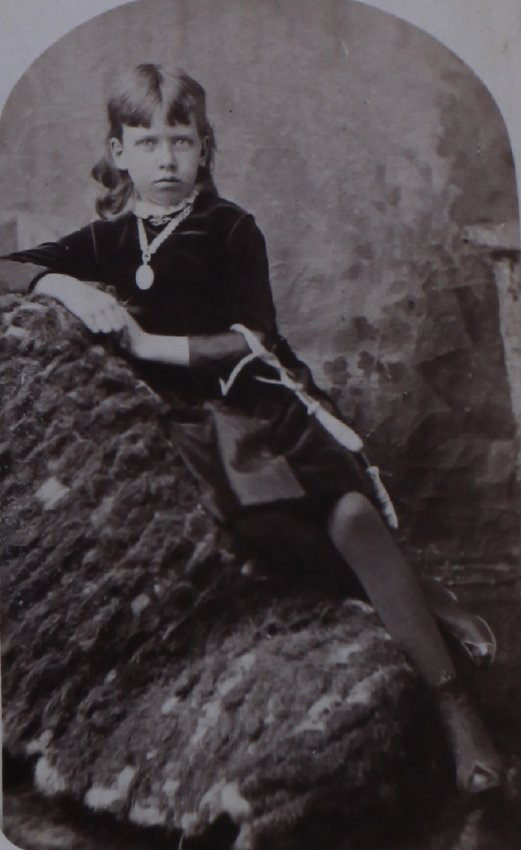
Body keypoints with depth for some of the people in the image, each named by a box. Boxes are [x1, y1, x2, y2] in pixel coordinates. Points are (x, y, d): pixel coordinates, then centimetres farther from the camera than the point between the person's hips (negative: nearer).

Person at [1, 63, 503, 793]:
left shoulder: (230, 230, 3)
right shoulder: (109, 239, 12)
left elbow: (250, 338, -7)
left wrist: (150, 343, -16)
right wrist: (68, 288, -13)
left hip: (261, 397, 0)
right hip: (183, 419, 1)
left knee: (352, 515, -23)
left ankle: (456, 706, -13)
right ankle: (419, 597, 1)